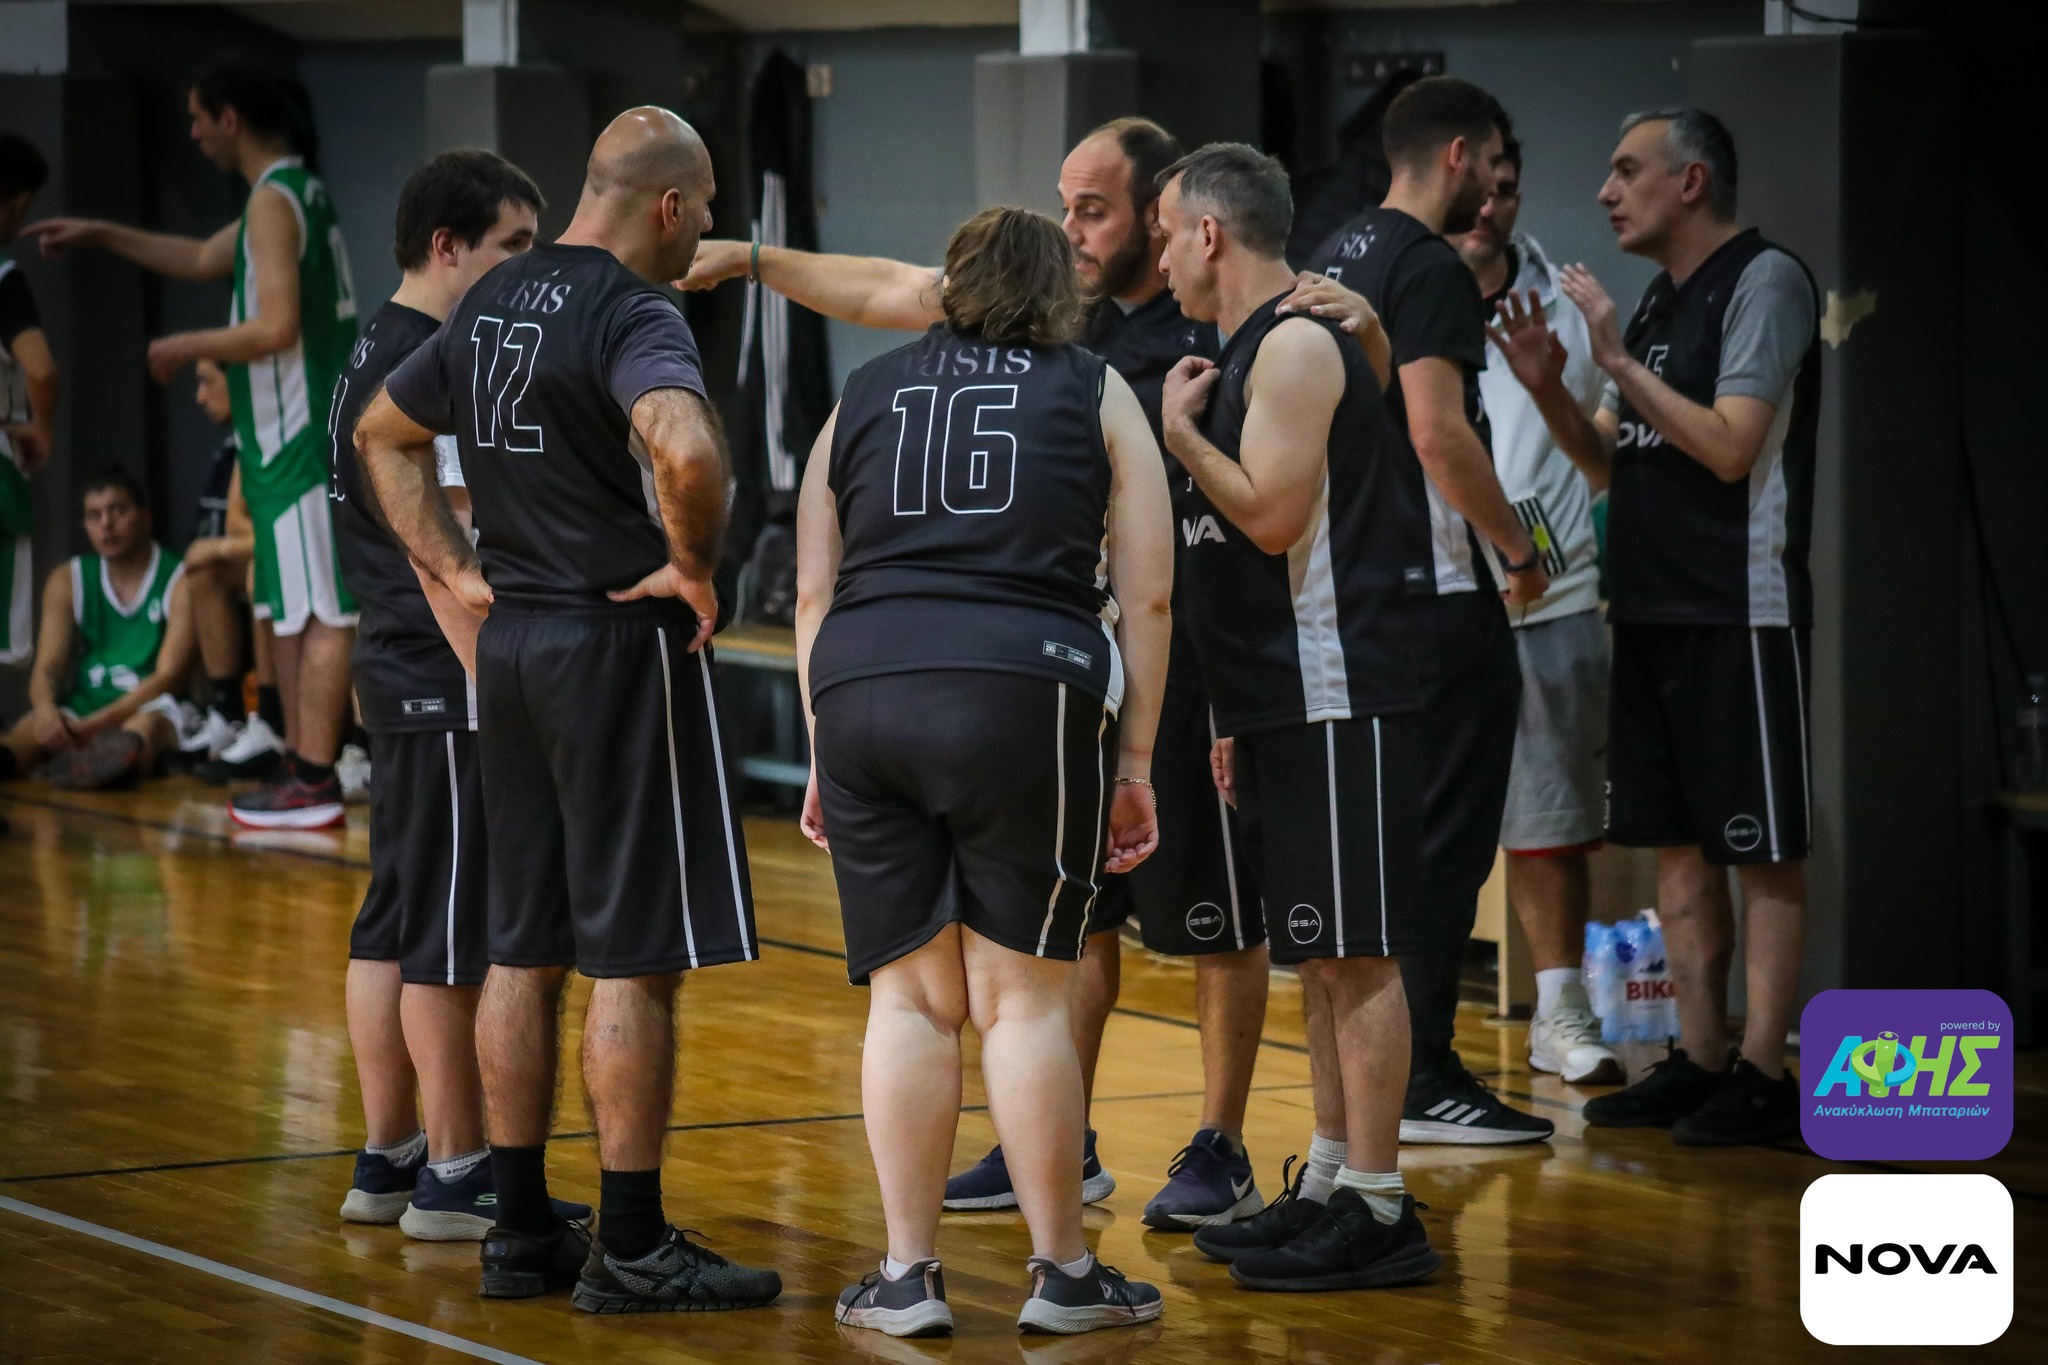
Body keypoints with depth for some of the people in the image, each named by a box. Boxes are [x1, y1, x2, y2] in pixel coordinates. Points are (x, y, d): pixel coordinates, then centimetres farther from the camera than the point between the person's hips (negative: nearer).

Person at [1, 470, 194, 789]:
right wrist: (45, 709, -22)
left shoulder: (180, 581, 0)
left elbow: (168, 675, -9)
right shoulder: (66, 581, 14)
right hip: (81, 709, 4)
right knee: (30, 730, -31)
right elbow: (47, 665, 4)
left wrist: (96, 724, -23)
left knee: (147, 725, -42)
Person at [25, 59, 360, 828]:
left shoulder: (274, 201, -15)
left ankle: (313, 783, -8)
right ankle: (300, 765, 16)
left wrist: (188, 349, -9)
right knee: (288, 610, 13)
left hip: (301, 441, -10)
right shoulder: (297, 193, 16)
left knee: (321, 612, -8)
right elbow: (207, 260, 32)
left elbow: (276, 327, -23)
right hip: (291, 438, 10)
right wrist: (104, 236, 33)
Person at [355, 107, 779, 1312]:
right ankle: (632, 1249, 0)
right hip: (620, 646, -8)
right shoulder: (634, 315, -16)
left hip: (512, 639, 8)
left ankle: (523, 1232, 18)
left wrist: (455, 569, 15)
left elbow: (384, 434, 22)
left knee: (526, 951, 13)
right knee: (637, 959, -3)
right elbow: (687, 452, -36)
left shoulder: (494, 301, 10)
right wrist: (694, 567, -18)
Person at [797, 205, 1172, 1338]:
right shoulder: (1096, 396, 14)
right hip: (1022, 692, -3)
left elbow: (813, 592, 17)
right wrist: (1134, 760, 13)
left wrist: (825, 754, 22)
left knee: (910, 994, 8)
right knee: (1022, 996, 2)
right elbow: (1148, 597, 8)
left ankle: (907, 1275, 9)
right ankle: (1061, 1274, 7)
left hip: (861, 692, 3)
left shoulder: (865, 395, 21)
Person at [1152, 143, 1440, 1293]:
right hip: (1293, 704, 10)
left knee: (1357, 951, -8)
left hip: (1341, 702, -10)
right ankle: (1331, 1189, 18)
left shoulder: (1298, 346, -13)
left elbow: (1272, 516, -21)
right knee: (1322, 954, 13)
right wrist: (1245, 715, 22)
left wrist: (1179, 431, -9)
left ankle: (1377, 1211, -7)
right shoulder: (1257, 352, 18)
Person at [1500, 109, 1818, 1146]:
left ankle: (1762, 1076, -4)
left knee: (1762, 850, -5)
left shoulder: (1764, 281, -9)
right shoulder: (1658, 300, 16)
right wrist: (1546, 386, 1)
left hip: (1740, 615, -9)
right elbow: (1608, 457, 17)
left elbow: (1731, 446, -19)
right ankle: (1698, 1062, 15)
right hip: (1649, 612, 9)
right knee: (1678, 846, 10)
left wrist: (1615, 357, -16)